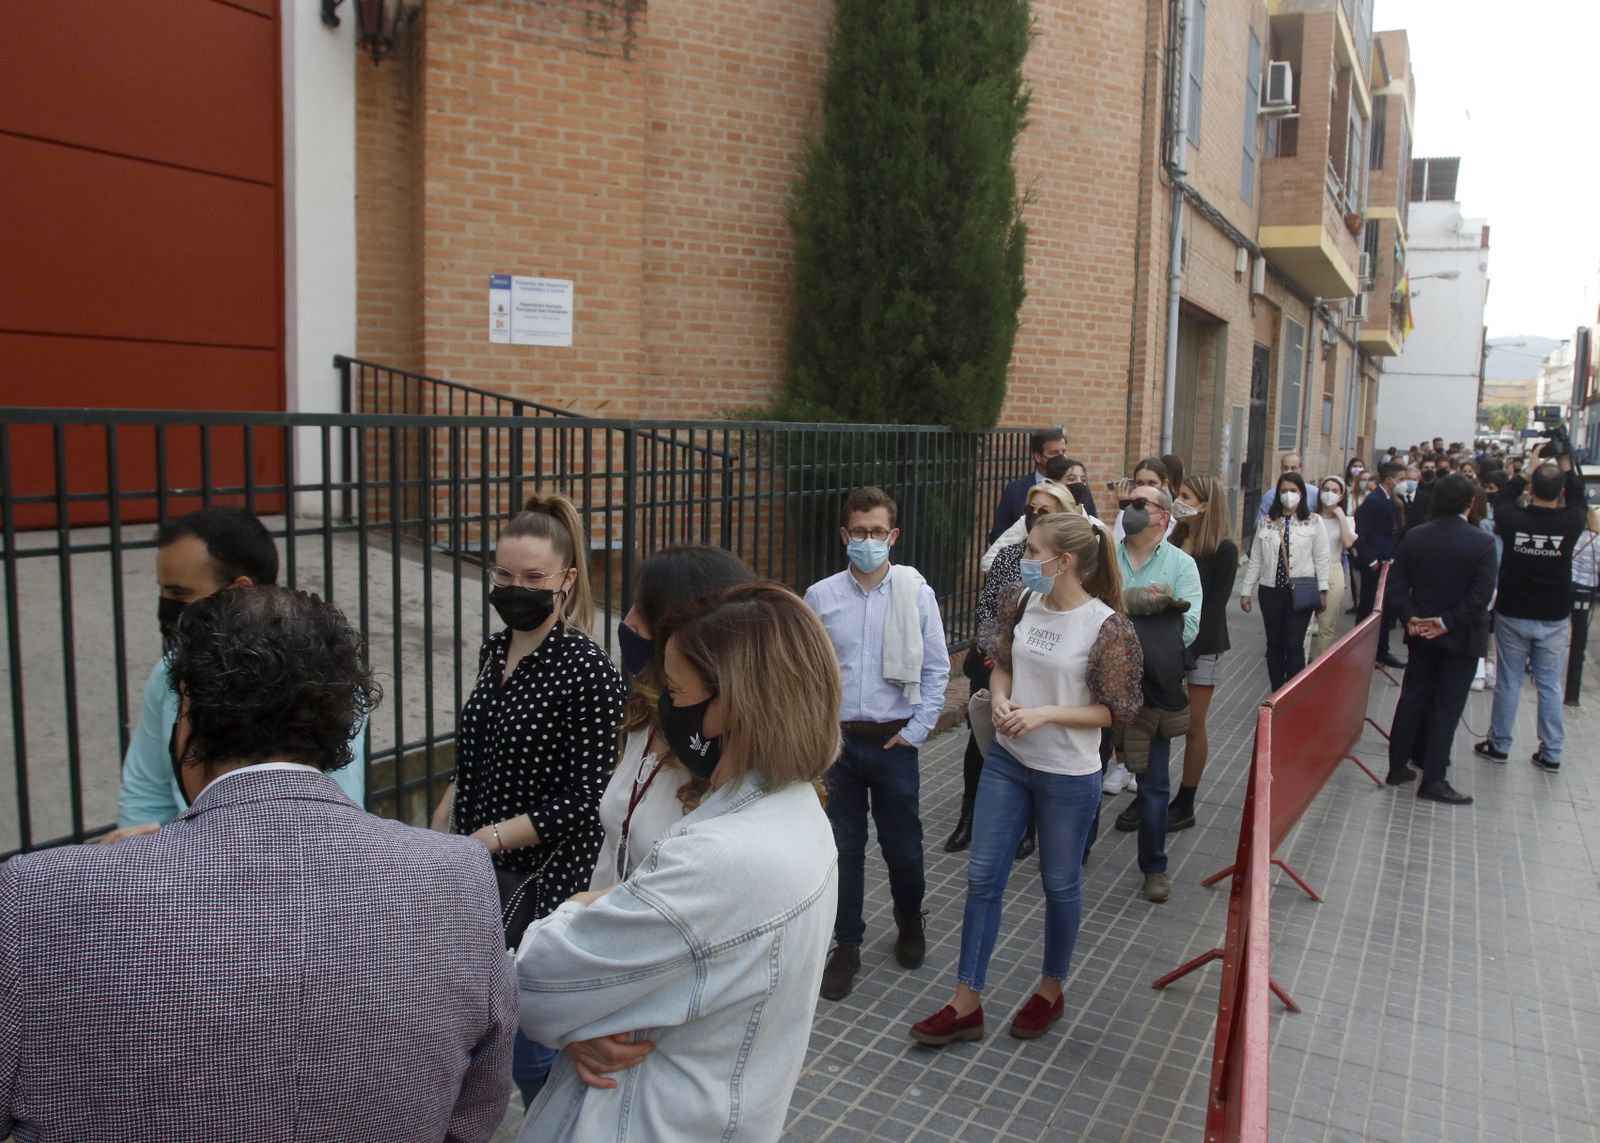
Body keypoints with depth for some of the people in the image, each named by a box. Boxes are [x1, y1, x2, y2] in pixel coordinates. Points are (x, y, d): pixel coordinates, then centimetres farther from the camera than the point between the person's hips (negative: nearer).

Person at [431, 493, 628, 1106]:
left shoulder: (589, 671, -17)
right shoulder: (494, 651, 5)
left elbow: (583, 802, -18)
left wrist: (483, 840, -20)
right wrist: (437, 833, 10)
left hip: (541, 887, -6)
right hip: (479, 880, 6)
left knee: (533, 1057, 6)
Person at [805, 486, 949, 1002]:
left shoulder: (917, 594, -5)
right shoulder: (820, 597, -3)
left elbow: (936, 669, 0)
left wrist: (915, 730, -5)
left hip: (894, 741, -1)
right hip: (837, 740, 1)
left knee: (903, 844, 12)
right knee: (844, 847, 10)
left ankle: (910, 921, 41)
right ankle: (846, 946, 27)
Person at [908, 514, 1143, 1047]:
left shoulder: (1107, 627, -17)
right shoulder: (1025, 605, -1)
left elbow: (1116, 710, -13)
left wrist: (1046, 714, -22)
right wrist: (1000, 701, -9)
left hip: (1068, 776, -5)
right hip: (1007, 761, 5)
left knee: (1060, 884, 14)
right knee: (983, 876, 7)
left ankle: (1051, 991, 38)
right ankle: (967, 1003, 19)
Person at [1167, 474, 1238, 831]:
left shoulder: (1223, 550, -8)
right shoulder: (1174, 541, 6)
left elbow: (1215, 604, -12)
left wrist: (1189, 645, -18)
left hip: (1202, 646, -4)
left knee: (1193, 725, 4)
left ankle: (1185, 805, 14)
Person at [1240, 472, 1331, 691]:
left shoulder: (1313, 523, 0)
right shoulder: (1267, 523, 6)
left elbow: (1321, 559, 0)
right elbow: (1255, 560, 6)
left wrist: (1323, 591, -4)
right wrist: (1246, 591, 5)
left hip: (1301, 592, -3)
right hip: (1271, 591, 3)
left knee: (1294, 644, -6)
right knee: (1274, 644, 9)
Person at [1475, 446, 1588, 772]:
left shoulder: (1512, 520, -15)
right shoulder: (1570, 523, -14)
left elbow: (1503, 499, 9)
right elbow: (1579, 500, 10)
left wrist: (1528, 469, 11)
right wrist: (1566, 465, 11)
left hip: (1512, 615, -1)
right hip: (1554, 619, 1)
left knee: (1508, 681, 9)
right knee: (1550, 685, 10)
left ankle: (1499, 745, 18)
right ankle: (1551, 754, 16)